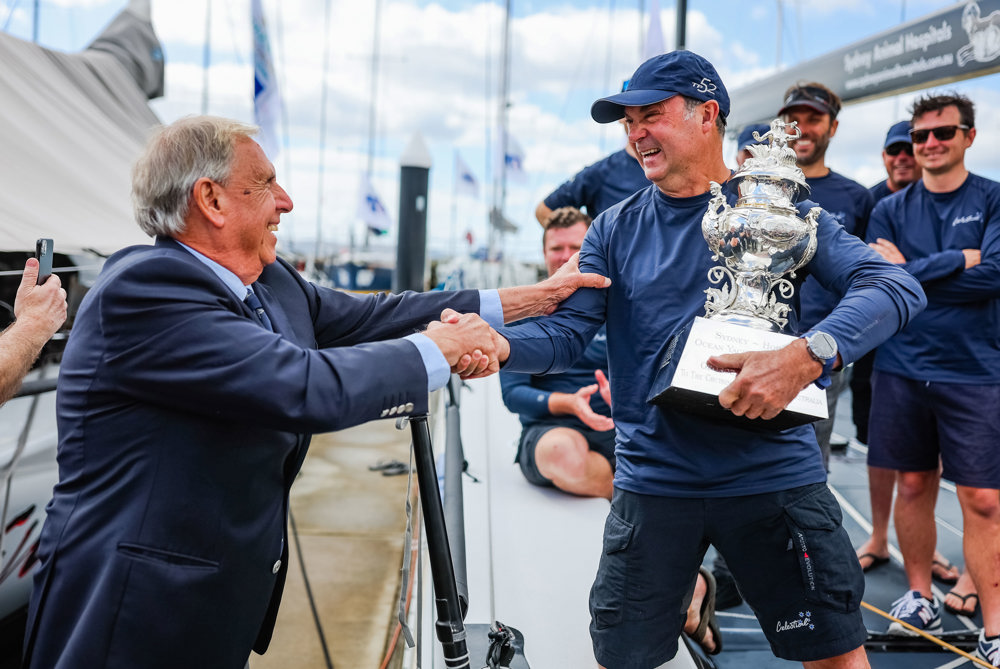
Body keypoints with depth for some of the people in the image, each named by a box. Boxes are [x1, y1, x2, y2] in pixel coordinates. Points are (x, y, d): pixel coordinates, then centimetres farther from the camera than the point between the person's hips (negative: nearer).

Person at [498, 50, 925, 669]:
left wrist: (806, 357, -30)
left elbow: (897, 286, -12)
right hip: (653, 477, 2)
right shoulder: (616, 231, 6)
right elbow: (566, 333, -1)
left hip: (775, 473, -1)